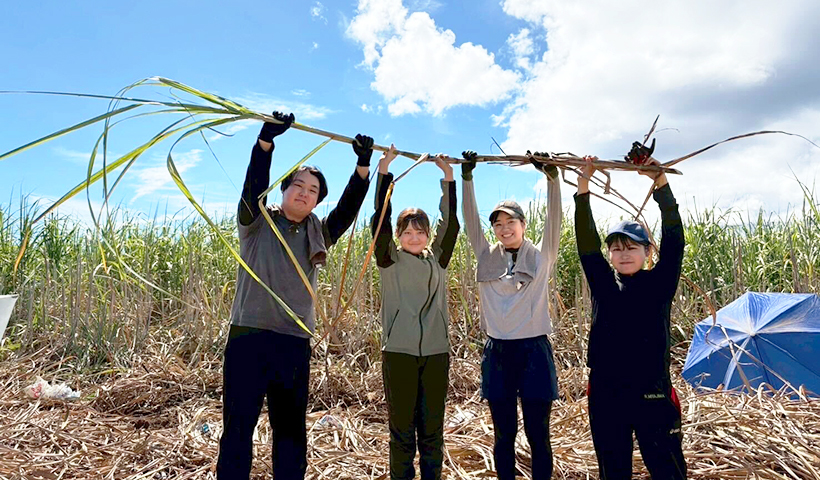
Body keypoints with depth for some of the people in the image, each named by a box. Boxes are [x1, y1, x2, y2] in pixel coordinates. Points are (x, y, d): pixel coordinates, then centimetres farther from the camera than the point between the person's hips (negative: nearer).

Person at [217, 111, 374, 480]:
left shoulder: (318, 234, 13)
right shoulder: (257, 222, 5)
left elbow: (348, 208, 3)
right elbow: (254, 184, -11)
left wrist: (363, 166, -7)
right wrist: (266, 140, -24)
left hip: (295, 344, 3)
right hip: (249, 338, -3)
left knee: (291, 429, 13)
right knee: (238, 427, 3)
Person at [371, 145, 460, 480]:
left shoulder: (437, 259, 10)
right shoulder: (390, 259, 2)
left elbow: (450, 224, 3)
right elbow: (380, 218, -6)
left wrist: (448, 178, 0)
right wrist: (384, 170, -10)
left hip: (436, 353, 3)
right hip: (399, 353, -2)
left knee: (433, 430, 11)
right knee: (401, 429, 7)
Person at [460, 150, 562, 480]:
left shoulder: (541, 256, 2)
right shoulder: (487, 257, 6)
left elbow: (554, 219, -9)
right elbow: (471, 221, 0)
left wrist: (552, 176, -18)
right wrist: (466, 177, -7)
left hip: (534, 351, -2)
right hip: (498, 353, 2)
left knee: (538, 434, 7)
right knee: (504, 434, 12)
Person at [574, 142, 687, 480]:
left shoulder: (658, 284, -1)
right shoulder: (604, 285, 3)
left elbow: (674, 241, -13)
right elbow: (587, 243, -7)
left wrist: (661, 182, -21)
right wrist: (583, 189, -17)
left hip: (652, 394, -2)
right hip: (605, 395, 2)